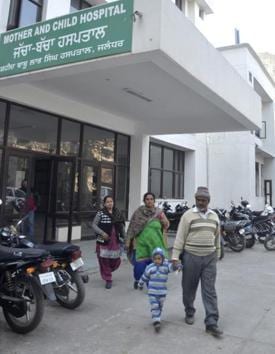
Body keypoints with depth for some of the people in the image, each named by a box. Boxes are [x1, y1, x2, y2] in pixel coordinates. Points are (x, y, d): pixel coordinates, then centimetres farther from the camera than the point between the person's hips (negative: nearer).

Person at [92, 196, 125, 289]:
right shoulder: (100, 213, -4)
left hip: (115, 241, 3)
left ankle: (107, 272, 37)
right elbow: (94, 225, -7)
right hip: (103, 241, -3)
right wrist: (102, 233, -19)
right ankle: (108, 280, 17)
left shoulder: (117, 213, 8)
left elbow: (121, 226, 12)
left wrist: (123, 237, 9)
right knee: (104, 260, 1)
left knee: (116, 261, 6)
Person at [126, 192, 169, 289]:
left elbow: (166, 226, 10)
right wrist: (128, 241, 0)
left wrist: (163, 219, -9)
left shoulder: (159, 212, 4)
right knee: (139, 266, -2)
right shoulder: (138, 212, 0)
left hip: (155, 244, 1)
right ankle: (137, 280, 30)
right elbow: (132, 227, 2)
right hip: (141, 244, -1)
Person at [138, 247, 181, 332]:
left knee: (160, 307, 15)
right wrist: (140, 285, 21)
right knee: (154, 307, -10)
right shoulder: (150, 267, -4)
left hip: (162, 292, 1)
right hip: (152, 292, -1)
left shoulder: (166, 266, -7)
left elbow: (172, 267, -28)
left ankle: (156, 319, 34)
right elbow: (144, 277, 9)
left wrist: (175, 265, -51)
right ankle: (156, 322, -7)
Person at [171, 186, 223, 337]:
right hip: (191, 256, -3)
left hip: (209, 258, 3)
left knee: (209, 291, 1)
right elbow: (180, 236, -8)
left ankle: (211, 323, 5)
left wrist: (217, 255, 17)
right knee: (189, 288, 11)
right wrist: (175, 256, -12)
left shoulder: (214, 216, 9)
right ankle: (189, 313, 33)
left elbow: (217, 237, 17)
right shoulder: (188, 215, -5)